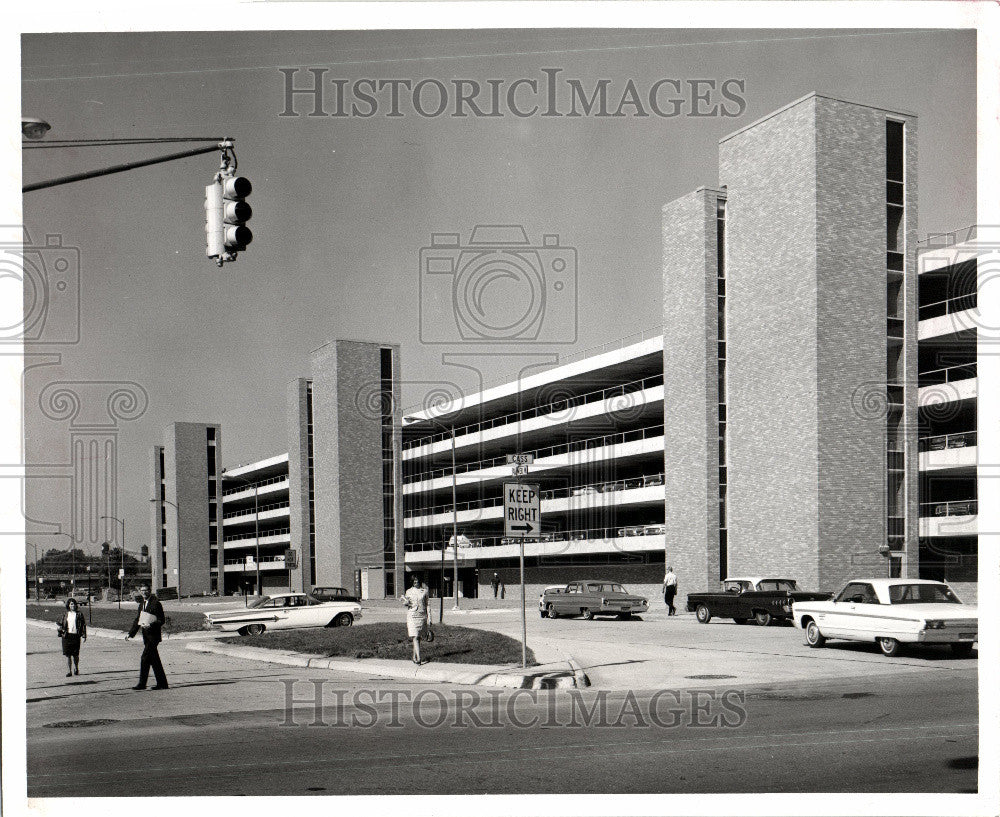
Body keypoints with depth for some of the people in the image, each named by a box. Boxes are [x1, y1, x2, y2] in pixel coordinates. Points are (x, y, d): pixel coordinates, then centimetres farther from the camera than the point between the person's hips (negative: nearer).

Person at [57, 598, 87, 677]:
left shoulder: (79, 614, 4)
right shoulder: (65, 614, 10)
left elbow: (83, 625, 3)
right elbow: (61, 623, 19)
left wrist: (83, 636, -2)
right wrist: (58, 627, -3)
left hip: (75, 636, -1)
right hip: (66, 636, 2)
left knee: (75, 654, 2)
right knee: (68, 654, -2)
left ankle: (76, 669, 25)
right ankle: (69, 671, 3)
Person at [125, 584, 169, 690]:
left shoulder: (156, 603, -10)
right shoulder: (142, 603, 15)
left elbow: (161, 620, -11)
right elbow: (137, 620, 18)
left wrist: (151, 625, -26)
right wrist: (130, 633, 10)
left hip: (153, 635, -8)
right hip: (146, 635, 8)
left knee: (145, 658, -10)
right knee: (154, 660, 10)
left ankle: (142, 683, -5)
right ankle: (162, 683, 15)